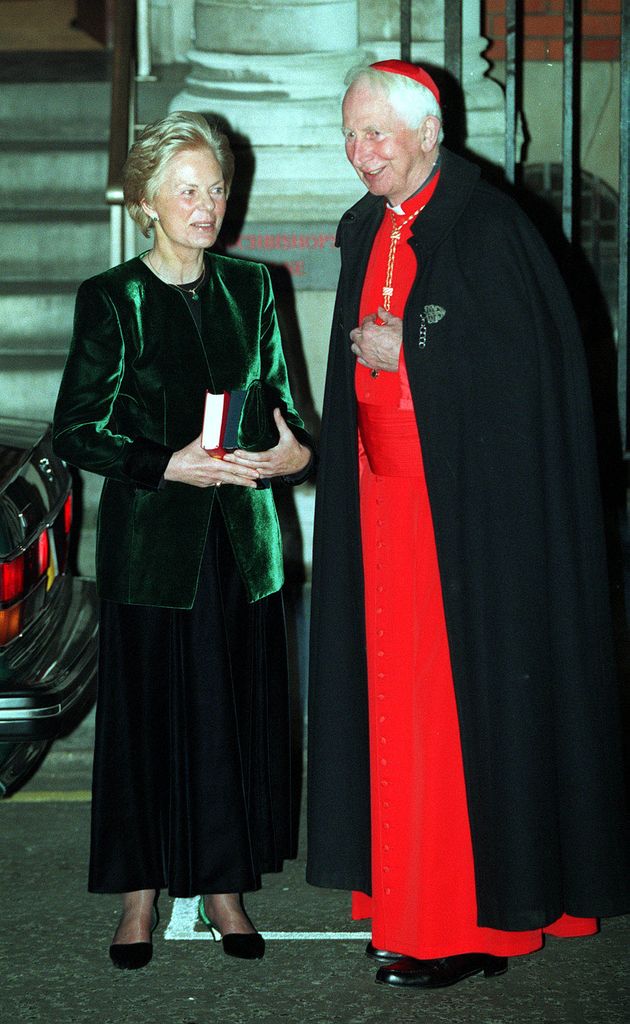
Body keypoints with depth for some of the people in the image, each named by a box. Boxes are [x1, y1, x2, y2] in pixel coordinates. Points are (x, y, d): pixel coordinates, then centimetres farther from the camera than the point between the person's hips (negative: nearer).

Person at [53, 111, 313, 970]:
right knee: (152, 713, 3)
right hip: (154, 539, -3)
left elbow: (280, 402, 15)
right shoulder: (113, 300, -4)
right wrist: (169, 464, -17)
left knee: (240, 714, 5)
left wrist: (297, 451, -6)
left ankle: (225, 887, 18)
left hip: (242, 536, 3)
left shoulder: (250, 289, 8)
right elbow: (76, 430, -6)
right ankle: (141, 897, 14)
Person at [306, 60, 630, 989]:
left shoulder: (487, 225, -10)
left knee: (469, 691, -5)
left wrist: (405, 348, -15)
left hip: (470, 493, -7)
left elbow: (525, 352, -16)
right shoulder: (364, 233, 14)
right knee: (396, 688, 7)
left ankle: (481, 919, 2)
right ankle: (411, 898, 15)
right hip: (385, 484, 8)